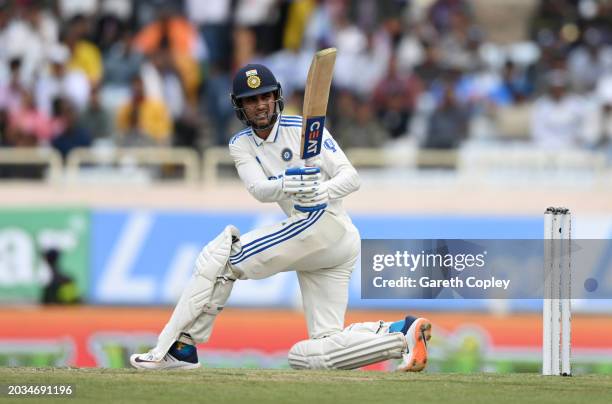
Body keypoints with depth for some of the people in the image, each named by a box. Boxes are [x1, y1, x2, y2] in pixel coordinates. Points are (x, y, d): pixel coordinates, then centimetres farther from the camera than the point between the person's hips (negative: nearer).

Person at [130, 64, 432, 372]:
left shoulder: (303, 128, -2)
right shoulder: (241, 145, 12)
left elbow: (351, 177, -9)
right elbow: (259, 189, -7)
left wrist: (324, 192, -31)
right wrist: (287, 185, -30)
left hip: (326, 223, -8)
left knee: (221, 254, -13)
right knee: (312, 355, 1)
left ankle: (178, 348, -12)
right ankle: (402, 333, -4)